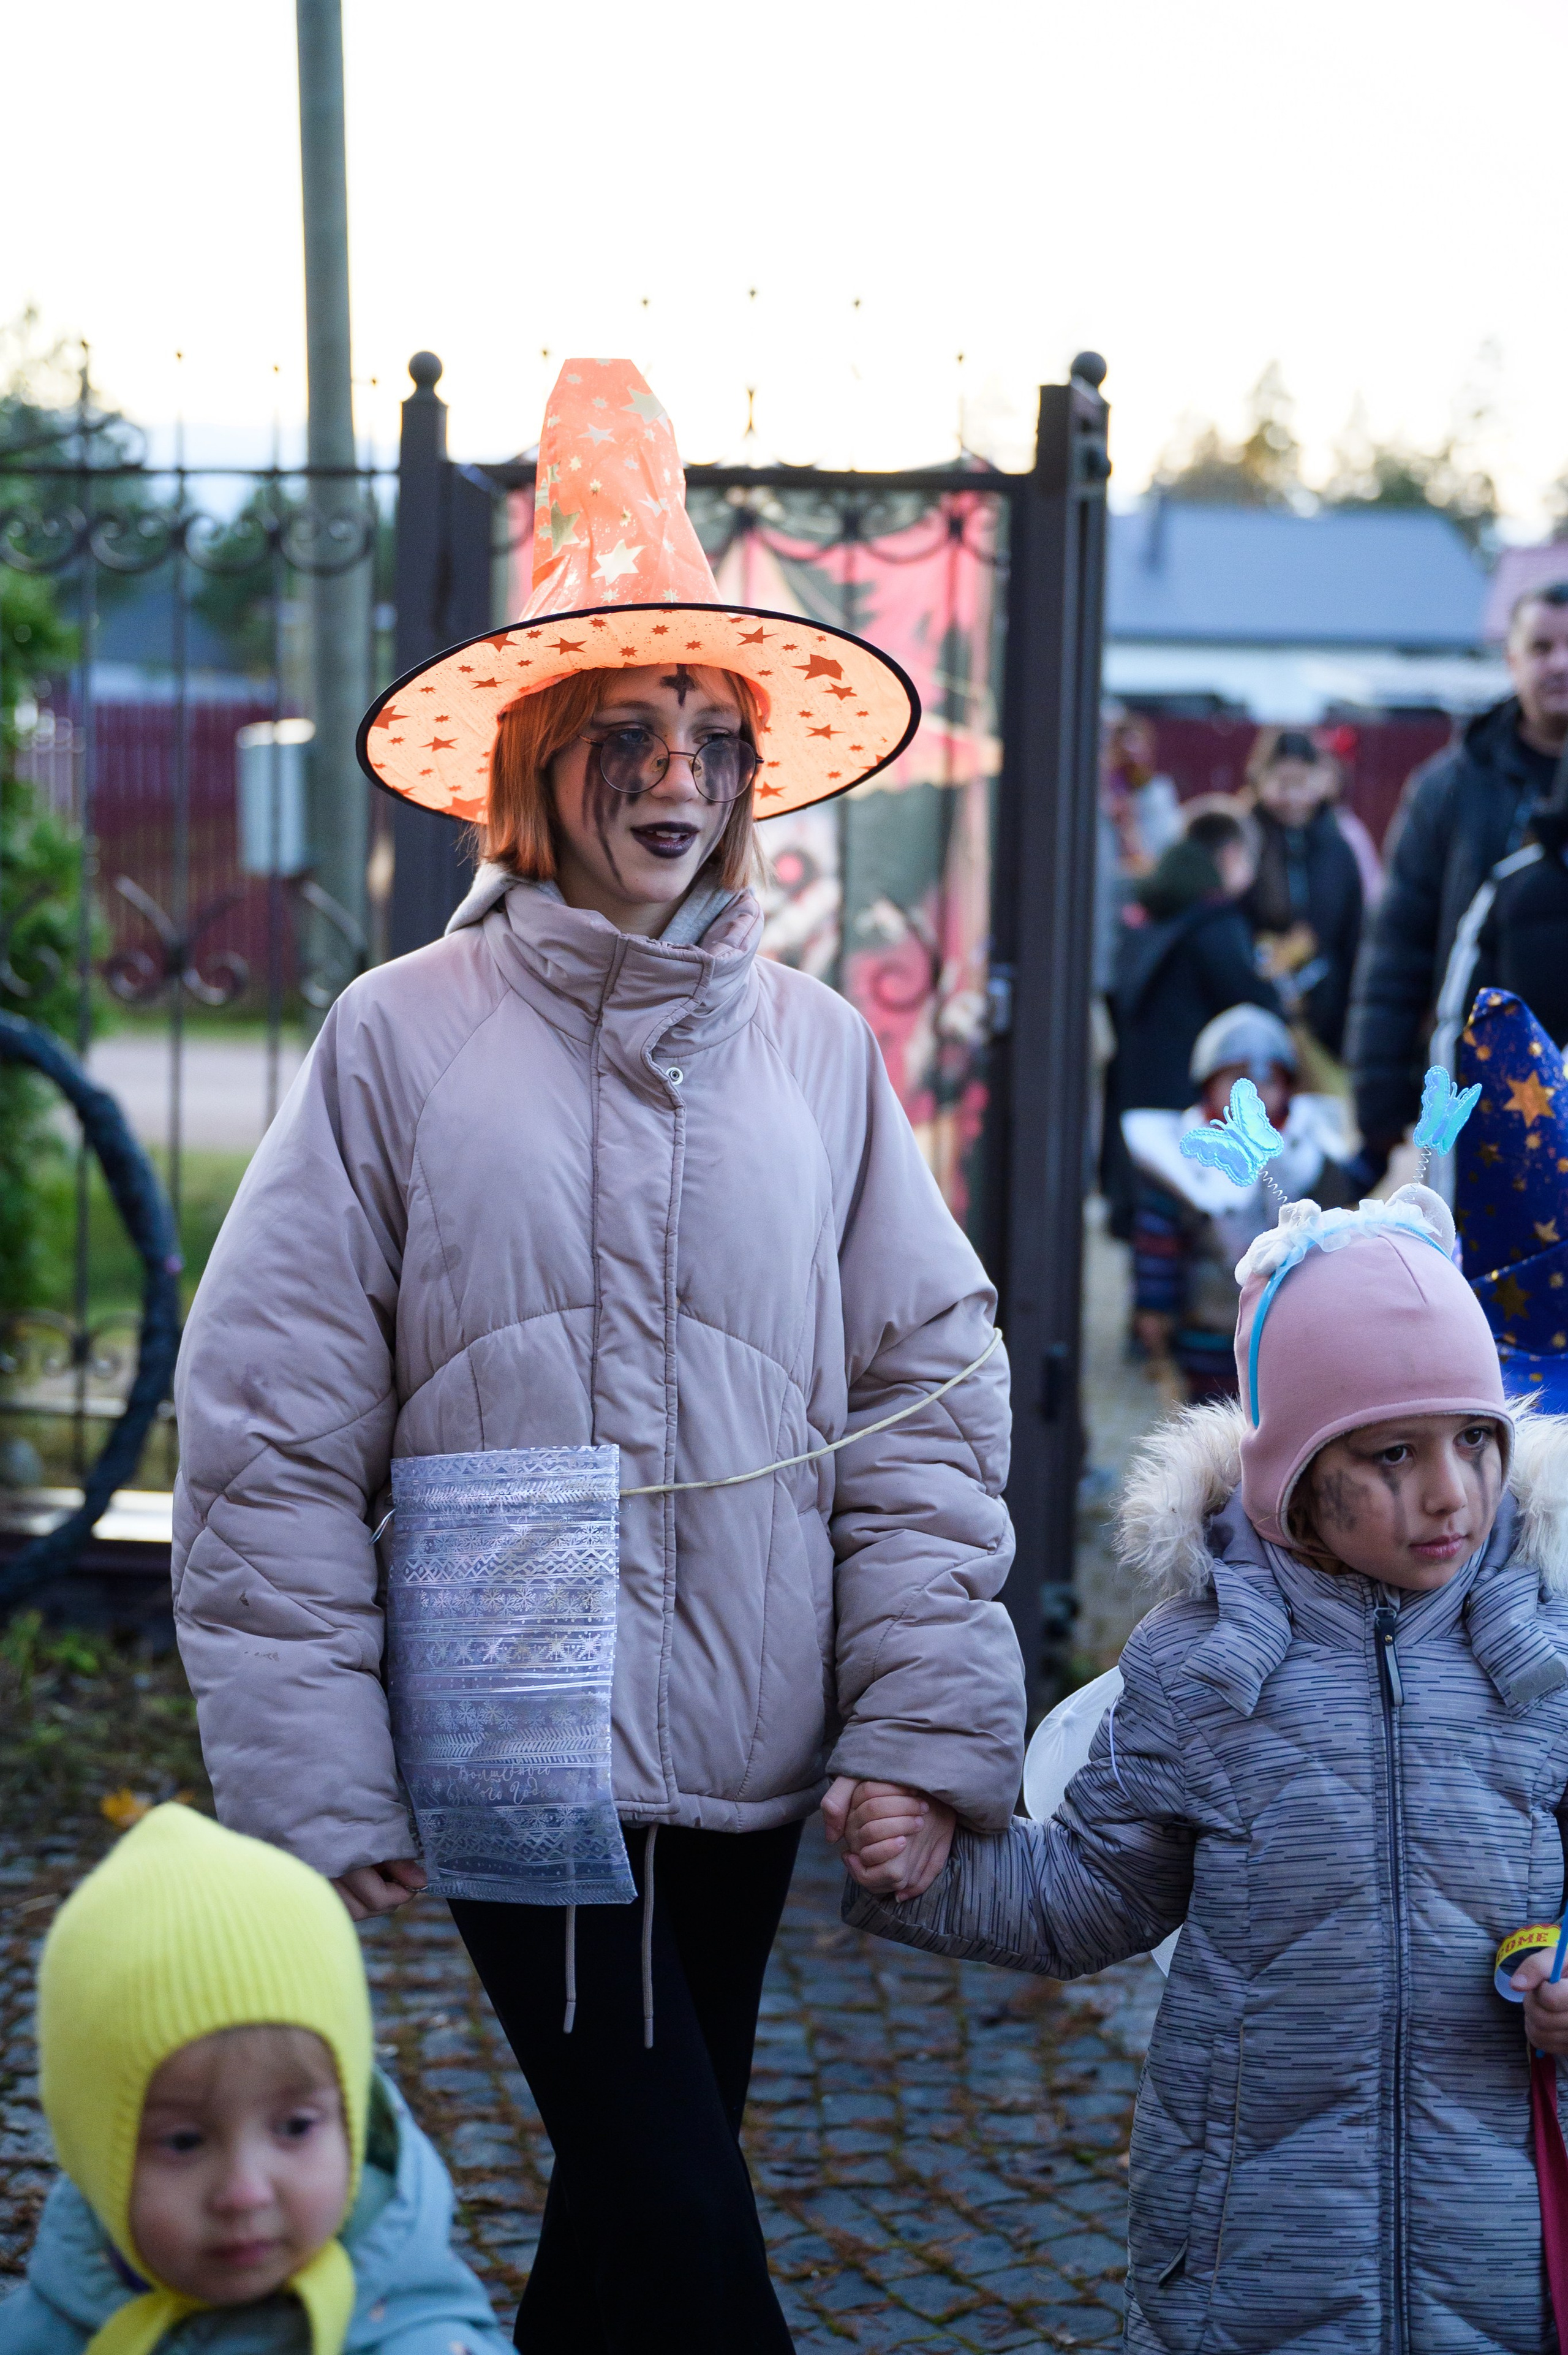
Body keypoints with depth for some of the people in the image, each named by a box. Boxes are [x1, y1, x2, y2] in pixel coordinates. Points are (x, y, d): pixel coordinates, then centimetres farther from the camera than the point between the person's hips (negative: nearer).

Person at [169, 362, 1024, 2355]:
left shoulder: (817, 1049, 2)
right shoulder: (404, 1036, -6)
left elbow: (929, 1390, 3)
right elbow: (270, 1431, -5)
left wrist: (926, 1725, -4)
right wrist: (315, 1786, -6)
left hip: (751, 1751, 4)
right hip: (512, 1744, -3)